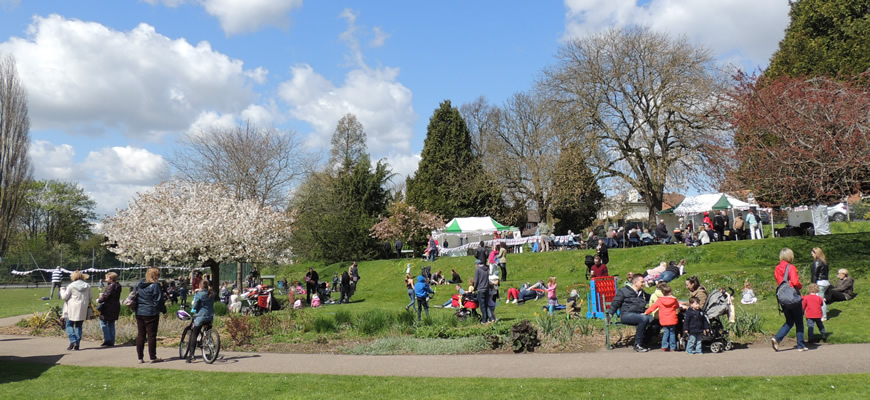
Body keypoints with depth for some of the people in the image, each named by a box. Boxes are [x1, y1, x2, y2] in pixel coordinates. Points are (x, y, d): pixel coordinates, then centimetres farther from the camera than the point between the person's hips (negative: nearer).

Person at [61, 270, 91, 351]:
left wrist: (61, 291, 17)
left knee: (69, 325, 6)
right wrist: (88, 305, 26)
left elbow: (64, 297, -1)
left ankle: (73, 341, -11)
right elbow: (90, 298, 9)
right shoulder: (87, 286, 4)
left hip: (72, 309, -4)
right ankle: (77, 344, 7)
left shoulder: (71, 286, -8)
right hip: (83, 310, 4)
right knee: (79, 326, 10)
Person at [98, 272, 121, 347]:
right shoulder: (118, 285, 12)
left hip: (108, 307, -9)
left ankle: (107, 339, -4)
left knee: (103, 322, 0)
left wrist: (99, 300, -3)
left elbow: (106, 296, -19)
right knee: (111, 324, 13)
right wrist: (103, 294, 9)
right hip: (116, 306, 9)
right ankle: (111, 341, 14)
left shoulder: (111, 286, -16)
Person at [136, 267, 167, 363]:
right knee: (151, 335, 0)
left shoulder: (139, 284, 8)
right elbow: (159, 300, -11)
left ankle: (140, 358, 13)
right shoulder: (155, 286, -13)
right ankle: (153, 357, 4)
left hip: (139, 313, 6)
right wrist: (164, 310, 0)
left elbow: (135, 297, 15)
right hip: (151, 314, -6)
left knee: (140, 335, 10)